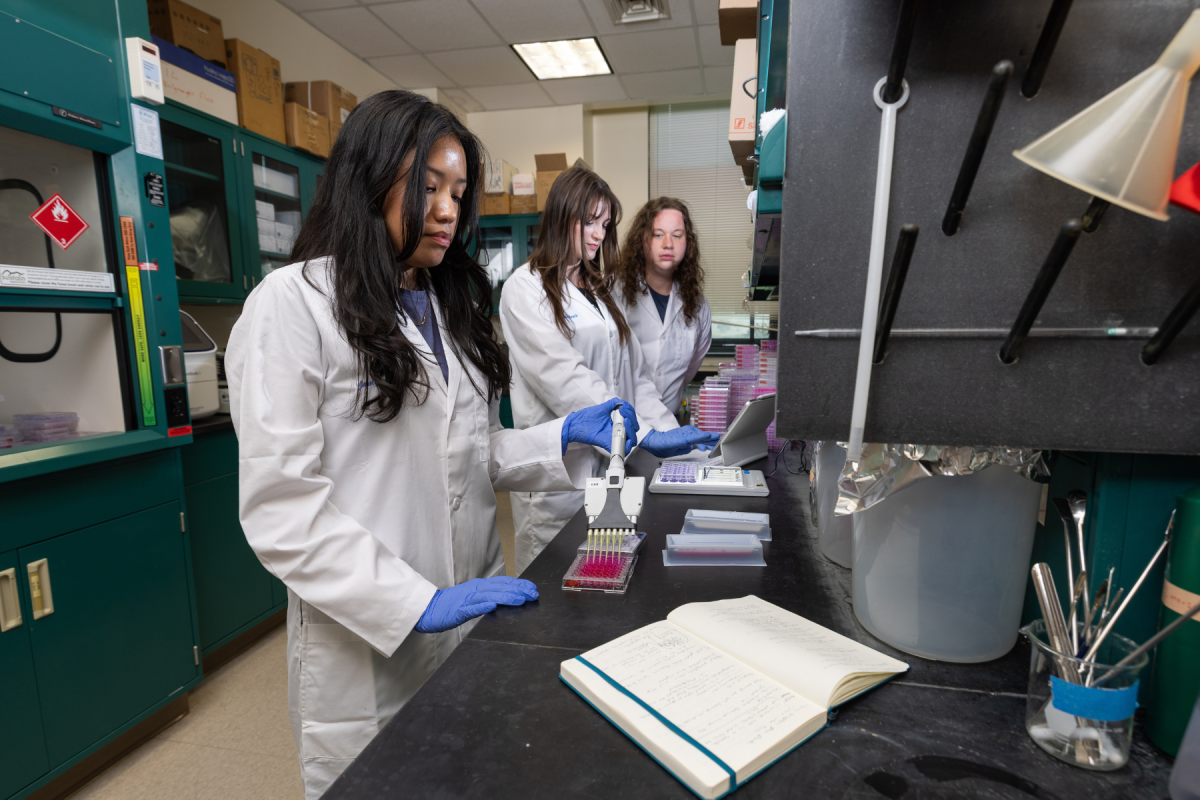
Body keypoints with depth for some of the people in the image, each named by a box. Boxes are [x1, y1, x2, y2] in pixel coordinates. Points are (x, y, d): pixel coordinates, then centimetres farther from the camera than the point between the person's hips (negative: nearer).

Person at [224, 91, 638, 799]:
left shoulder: (452, 304, 10)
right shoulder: (294, 304, -12)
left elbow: (470, 459, 10)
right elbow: (280, 503, -18)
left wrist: (563, 437, -5)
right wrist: (420, 602, -22)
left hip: (474, 625, 6)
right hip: (369, 649, -6)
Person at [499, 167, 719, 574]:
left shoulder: (599, 289, 17)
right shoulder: (526, 288, -6)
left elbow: (633, 369, 11)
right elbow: (563, 376, -19)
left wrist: (668, 428, -4)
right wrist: (643, 434, -24)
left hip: (611, 460, 6)